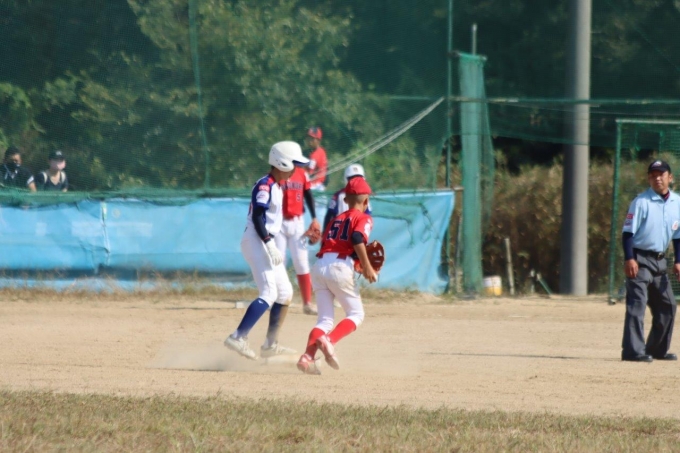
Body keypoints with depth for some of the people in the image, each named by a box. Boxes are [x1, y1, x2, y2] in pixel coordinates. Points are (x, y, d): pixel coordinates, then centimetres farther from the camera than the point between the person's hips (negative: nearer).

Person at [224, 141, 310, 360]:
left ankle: (271, 344, 19)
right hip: (256, 241, -10)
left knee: (285, 293, 13)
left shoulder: (277, 186, 15)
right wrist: (270, 245, -26)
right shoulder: (264, 185, -15)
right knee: (269, 293, -20)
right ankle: (238, 337, -28)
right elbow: (257, 218, -22)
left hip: (267, 242, 10)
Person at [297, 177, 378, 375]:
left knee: (325, 319, 7)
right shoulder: (363, 218, 6)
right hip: (340, 267, -6)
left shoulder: (337, 219, 26)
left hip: (319, 264, 6)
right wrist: (367, 267, -10)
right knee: (356, 314, 7)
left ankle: (308, 356, -16)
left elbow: (326, 243, 19)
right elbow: (357, 239, -13)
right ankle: (329, 340, -19)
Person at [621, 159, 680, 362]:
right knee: (637, 303, -16)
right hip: (640, 259, -7)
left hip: (659, 261, 7)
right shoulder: (641, 202, -11)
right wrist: (629, 259, -24)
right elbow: (628, 231, -14)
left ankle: (657, 349, 27)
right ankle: (633, 351, -23)